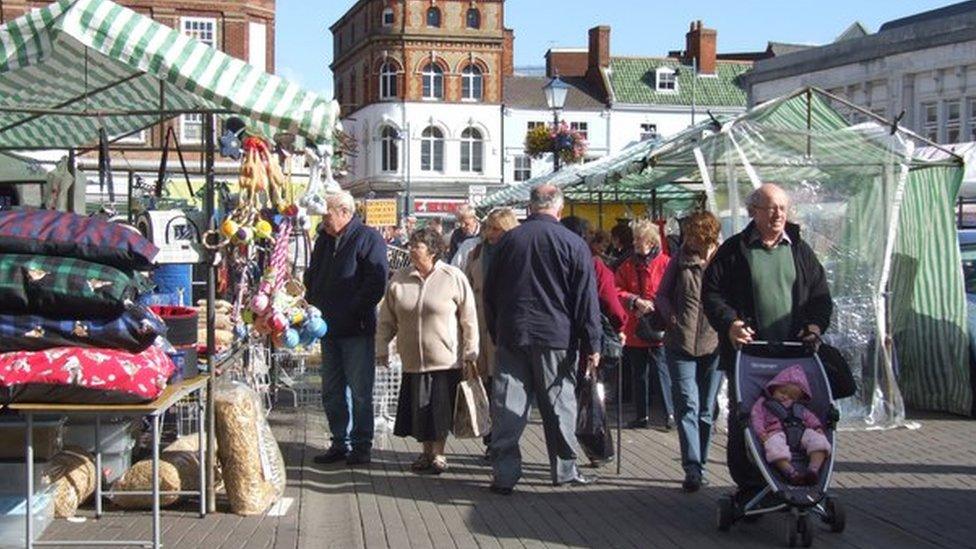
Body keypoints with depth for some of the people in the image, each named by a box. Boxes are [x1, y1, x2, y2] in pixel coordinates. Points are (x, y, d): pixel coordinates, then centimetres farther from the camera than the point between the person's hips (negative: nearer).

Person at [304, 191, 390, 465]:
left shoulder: (368, 238, -9)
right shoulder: (324, 240, 14)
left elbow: (376, 282, -16)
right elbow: (312, 277, 24)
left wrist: (355, 312, -17)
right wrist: (311, 304, 8)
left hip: (357, 329, -8)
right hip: (329, 328, 8)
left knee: (359, 391, 0)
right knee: (332, 391, 12)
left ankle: (361, 445, 9)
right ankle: (340, 443, 22)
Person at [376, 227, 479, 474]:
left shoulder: (453, 277, -5)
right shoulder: (400, 279, 5)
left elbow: (469, 318, -3)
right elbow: (387, 319, 11)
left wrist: (470, 352, -4)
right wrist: (382, 349, 8)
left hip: (446, 359, -3)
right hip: (413, 359, 3)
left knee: (440, 409, 0)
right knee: (419, 410, 7)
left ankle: (438, 454, 15)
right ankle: (426, 452, 23)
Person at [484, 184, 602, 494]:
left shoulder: (509, 239, 5)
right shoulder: (573, 244, -4)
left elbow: (490, 292, 12)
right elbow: (586, 298, -4)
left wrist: (496, 334, 21)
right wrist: (592, 345, 1)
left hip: (511, 337, 2)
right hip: (556, 339, -2)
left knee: (507, 407, 4)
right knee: (559, 404, 9)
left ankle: (505, 474, 4)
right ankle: (564, 469, 18)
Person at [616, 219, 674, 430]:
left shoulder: (665, 263, -4)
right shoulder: (628, 266, 10)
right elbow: (618, 292, 4)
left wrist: (653, 307, -16)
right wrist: (636, 301, -13)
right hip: (634, 329, 5)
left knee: (661, 370, -8)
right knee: (638, 374, 11)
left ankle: (670, 413, -2)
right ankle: (641, 416, 19)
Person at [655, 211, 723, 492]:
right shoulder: (679, 260, 7)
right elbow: (662, 295, 11)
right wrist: (670, 316, -6)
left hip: (713, 345, 0)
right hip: (680, 344, 0)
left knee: (706, 410, 9)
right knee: (687, 405, -10)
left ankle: (698, 465, 21)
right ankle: (692, 468, -14)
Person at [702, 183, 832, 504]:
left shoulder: (799, 250, 13)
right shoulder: (734, 250, 3)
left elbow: (821, 295, 16)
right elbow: (711, 293, 0)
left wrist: (815, 324, -2)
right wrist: (729, 323, -15)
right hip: (747, 352, -2)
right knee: (744, 420, 0)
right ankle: (748, 486, 10)